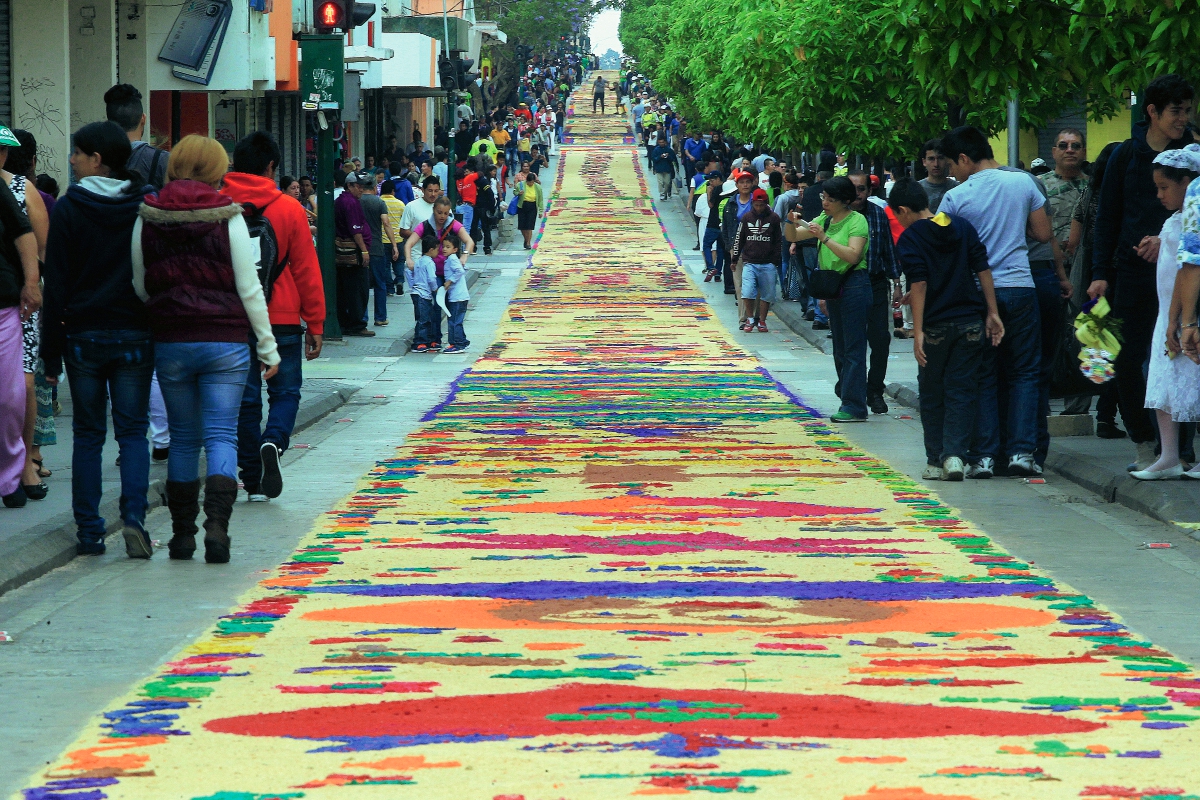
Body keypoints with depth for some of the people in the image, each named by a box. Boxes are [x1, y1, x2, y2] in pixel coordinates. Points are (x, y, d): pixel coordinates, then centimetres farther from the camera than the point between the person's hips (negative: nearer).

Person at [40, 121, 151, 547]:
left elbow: (56, 284, -4)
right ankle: (133, 515, -14)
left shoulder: (68, 208, -4)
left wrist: (51, 351, 0)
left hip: (83, 335, -1)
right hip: (136, 333, 1)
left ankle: (89, 531, 7)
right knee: (133, 431, 6)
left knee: (88, 434, 8)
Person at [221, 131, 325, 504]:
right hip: (281, 320, -2)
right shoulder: (288, 209, -5)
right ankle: (273, 441, -18)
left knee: (244, 397, 10)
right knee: (285, 391, 11)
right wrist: (315, 323, 4)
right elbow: (306, 270, -2)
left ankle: (254, 481, 12)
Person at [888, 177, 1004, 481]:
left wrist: (918, 332, -16)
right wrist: (992, 313, 5)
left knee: (932, 395, 10)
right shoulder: (963, 227, 8)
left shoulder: (910, 238, -6)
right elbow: (983, 269, 3)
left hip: (936, 327, -3)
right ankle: (955, 454, -8)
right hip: (971, 323, 3)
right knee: (961, 391, 5)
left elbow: (919, 284, -14)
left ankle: (935, 461, 10)